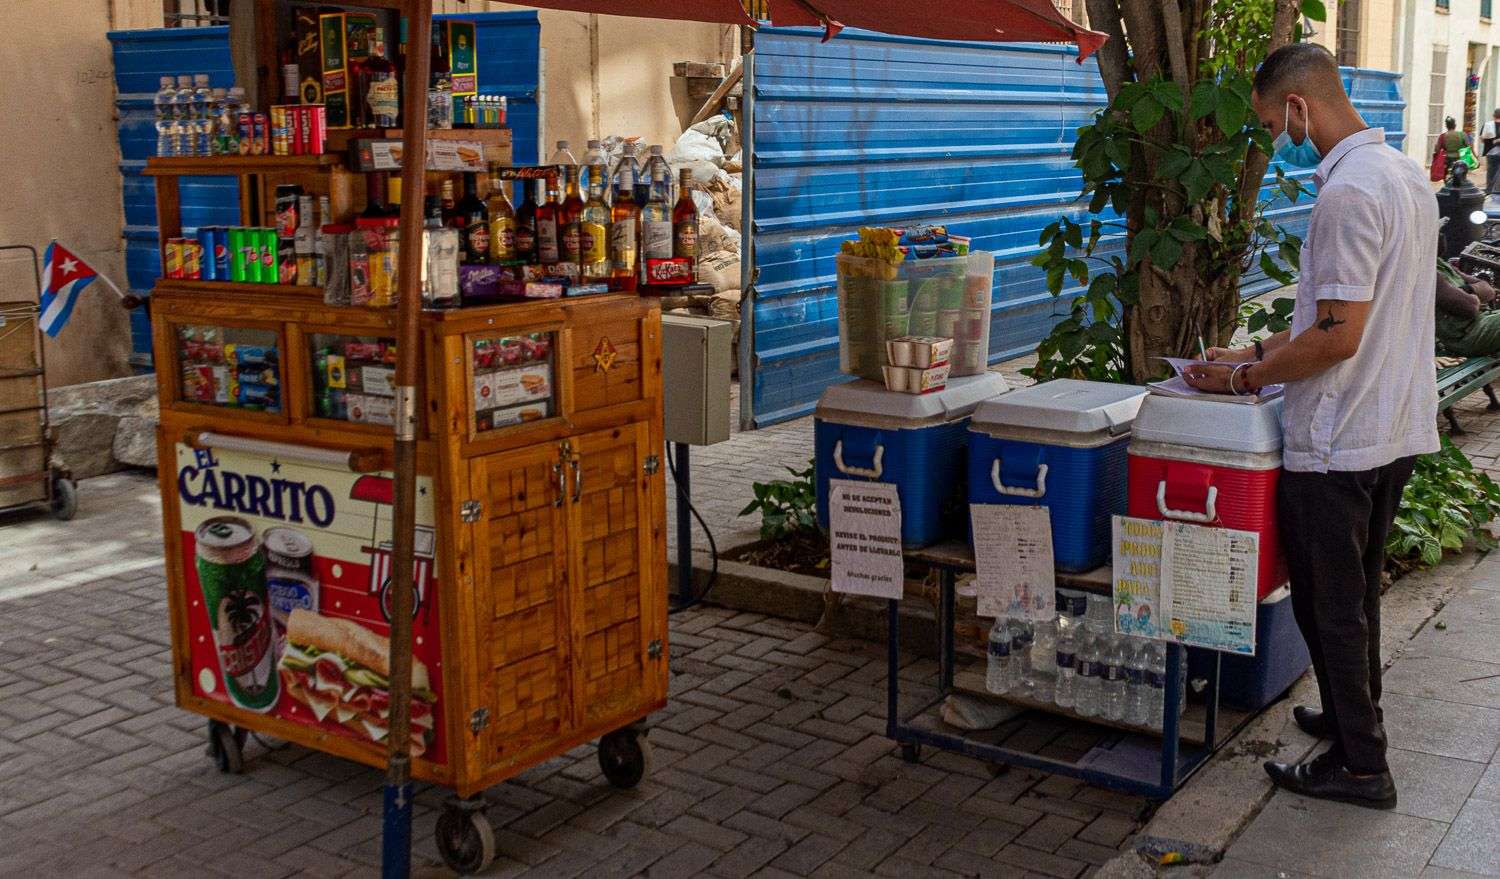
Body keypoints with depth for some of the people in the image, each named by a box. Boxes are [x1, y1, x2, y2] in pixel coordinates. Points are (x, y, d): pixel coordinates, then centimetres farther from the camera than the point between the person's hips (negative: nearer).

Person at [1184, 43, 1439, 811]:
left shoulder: (1347, 194, -22)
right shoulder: (1405, 174, 10)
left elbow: (1338, 337, -25)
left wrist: (1244, 378, -13)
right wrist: (1264, 351, 13)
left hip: (1336, 441, -10)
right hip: (1396, 431, 10)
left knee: (1328, 603, 3)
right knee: (1357, 594, 22)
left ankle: (1360, 767, 14)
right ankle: (1354, 719, 37)